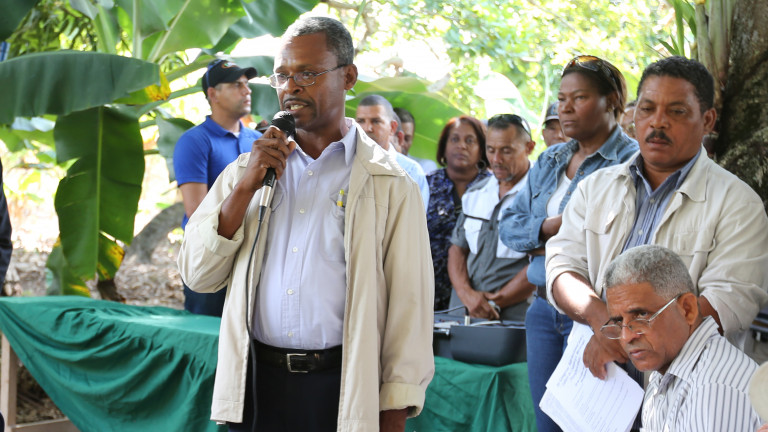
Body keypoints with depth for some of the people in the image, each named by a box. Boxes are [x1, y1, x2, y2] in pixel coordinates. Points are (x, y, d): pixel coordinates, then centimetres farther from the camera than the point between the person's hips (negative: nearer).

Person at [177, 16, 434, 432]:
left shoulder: (389, 184, -1)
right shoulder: (247, 170, 10)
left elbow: (407, 306, -3)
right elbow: (197, 275, 4)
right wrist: (246, 188, -7)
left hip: (344, 391, -3)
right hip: (256, 383, 3)